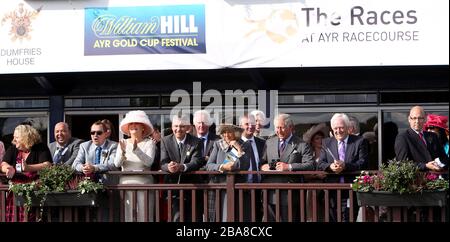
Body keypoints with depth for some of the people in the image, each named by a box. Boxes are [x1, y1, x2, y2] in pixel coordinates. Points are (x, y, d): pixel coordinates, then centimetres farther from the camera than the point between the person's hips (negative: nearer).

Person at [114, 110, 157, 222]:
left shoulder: (149, 143, 2)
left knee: (144, 215, -5)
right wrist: (122, 152, -22)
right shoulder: (124, 143, 9)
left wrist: (136, 149, -26)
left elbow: (149, 162, -14)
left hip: (144, 183, -2)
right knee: (127, 215, -3)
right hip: (126, 183, 2)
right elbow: (117, 164, -2)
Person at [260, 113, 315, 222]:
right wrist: (262, 166, -4)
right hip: (270, 195, 4)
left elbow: (310, 165, -8)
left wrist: (289, 167, -18)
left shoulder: (302, 145, 1)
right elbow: (262, 162, 20)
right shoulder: (269, 143, 15)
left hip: (290, 195, -4)